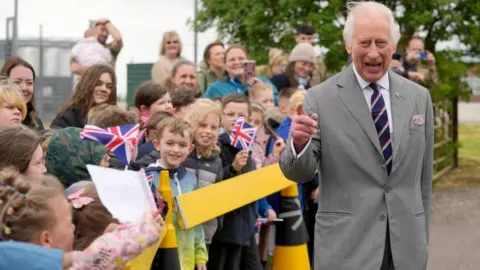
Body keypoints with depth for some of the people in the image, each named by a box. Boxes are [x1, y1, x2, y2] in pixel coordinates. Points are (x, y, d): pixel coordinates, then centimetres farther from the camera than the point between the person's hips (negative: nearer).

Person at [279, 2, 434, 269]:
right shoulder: (321, 99, -5)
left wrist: (421, 239, 13)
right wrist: (299, 143, -25)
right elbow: (299, 173, -5)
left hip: (407, 246, 3)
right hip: (346, 247, -3)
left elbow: (423, 177, 11)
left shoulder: (419, 97, 5)